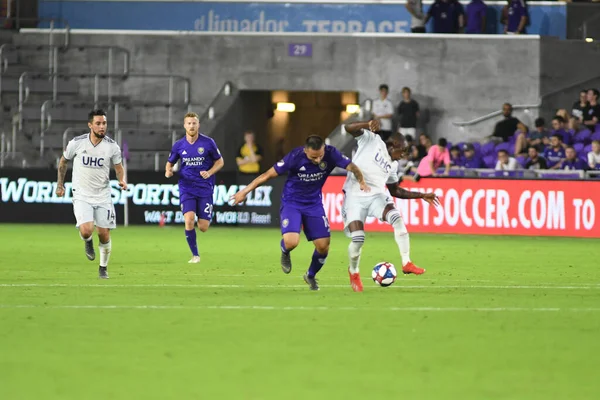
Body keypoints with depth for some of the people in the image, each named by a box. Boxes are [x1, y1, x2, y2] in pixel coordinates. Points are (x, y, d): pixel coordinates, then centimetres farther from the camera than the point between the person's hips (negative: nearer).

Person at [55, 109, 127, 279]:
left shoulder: (112, 146, -7)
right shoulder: (77, 143, -9)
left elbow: (118, 167, 8)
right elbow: (63, 161, 10)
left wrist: (122, 180, -13)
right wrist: (60, 184, 14)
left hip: (103, 195, 2)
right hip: (82, 195, -2)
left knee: (104, 234, 3)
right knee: (86, 230, -21)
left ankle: (103, 267, 27)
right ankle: (88, 242, 17)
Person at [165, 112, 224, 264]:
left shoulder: (208, 143, -4)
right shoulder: (178, 145, 1)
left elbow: (220, 161, 6)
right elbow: (170, 163, 14)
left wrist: (209, 173, -12)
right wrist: (168, 171, -10)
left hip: (205, 188, -1)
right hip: (186, 188, 1)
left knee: (203, 227, -4)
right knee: (189, 219, -21)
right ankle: (195, 255, -4)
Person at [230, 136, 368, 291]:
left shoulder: (330, 154, -19)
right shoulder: (295, 157, -25)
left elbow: (351, 167, -11)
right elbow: (269, 174, -17)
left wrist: (362, 183, -31)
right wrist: (245, 191, -13)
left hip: (314, 204, 3)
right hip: (291, 203, -3)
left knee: (323, 246, -3)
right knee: (291, 242, -25)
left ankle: (311, 276, 29)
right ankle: (285, 253, 15)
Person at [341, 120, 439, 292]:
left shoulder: (393, 165, 18)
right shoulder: (371, 140, 0)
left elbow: (395, 190, 26)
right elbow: (349, 128, -13)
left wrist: (421, 196, 21)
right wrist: (368, 125, -33)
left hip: (377, 196, 5)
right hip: (355, 196, -5)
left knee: (397, 219, -23)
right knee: (357, 238, -14)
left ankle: (406, 263, -21)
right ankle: (353, 272, 15)